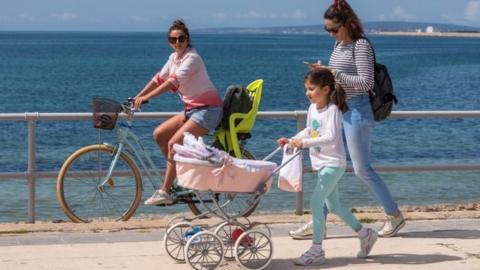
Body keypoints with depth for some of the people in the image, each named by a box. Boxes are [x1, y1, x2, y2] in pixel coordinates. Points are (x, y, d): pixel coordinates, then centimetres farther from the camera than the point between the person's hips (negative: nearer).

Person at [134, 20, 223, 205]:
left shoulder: (192, 58, -17)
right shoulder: (174, 58, 9)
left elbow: (173, 82, -28)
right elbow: (159, 79, 11)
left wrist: (146, 98, -34)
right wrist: (136, 98, 1)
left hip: (208, 109, -9)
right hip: (192, 109, 9)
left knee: (174, 144, -19)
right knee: (159, 134, 1)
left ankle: (165, 192, -14)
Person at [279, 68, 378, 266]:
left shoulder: (332, 110, -19)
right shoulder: (312, 108, 6)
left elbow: (331, 138, -29)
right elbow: (309, 131, 19)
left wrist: (304, 142, -33)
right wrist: (291, 140, 4)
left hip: (333, 164, -9)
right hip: (320, 163, 9)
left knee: (316, 202, -15)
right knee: (333, 205, 17)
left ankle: (316, 250, -10)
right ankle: (365, 235, 33)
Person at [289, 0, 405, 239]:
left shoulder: (361, 46, -13)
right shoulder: (339, 44, 12)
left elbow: (365, 83, -19)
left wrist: (335, 73, -21)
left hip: (356, 111, -9)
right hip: (338, 109, 9)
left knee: (362, 169, -3)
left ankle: (394, 215, 13)